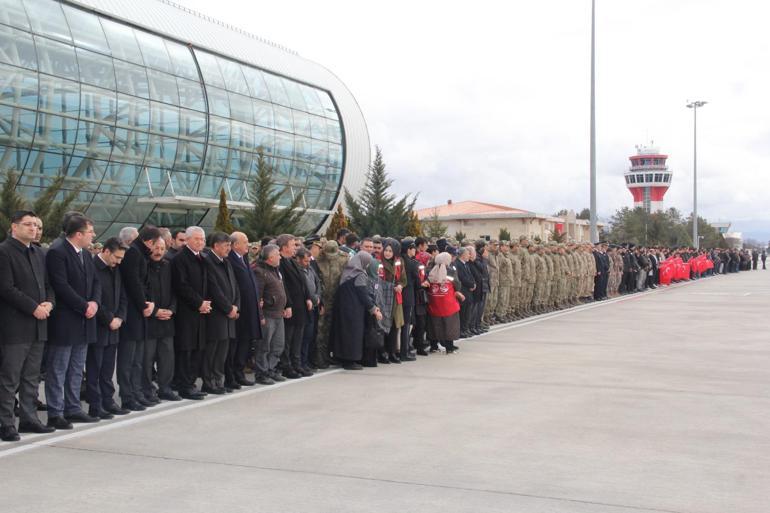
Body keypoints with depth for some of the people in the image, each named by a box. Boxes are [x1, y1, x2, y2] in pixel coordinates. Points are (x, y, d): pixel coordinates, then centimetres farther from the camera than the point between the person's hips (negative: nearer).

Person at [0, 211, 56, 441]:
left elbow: (48, 284, 19)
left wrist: (49, 303, -2)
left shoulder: (38, 254, 17)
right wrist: (34, 308, -15)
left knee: (31, 378, 13)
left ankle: (29, 418, 20)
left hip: (38, 326, 8)